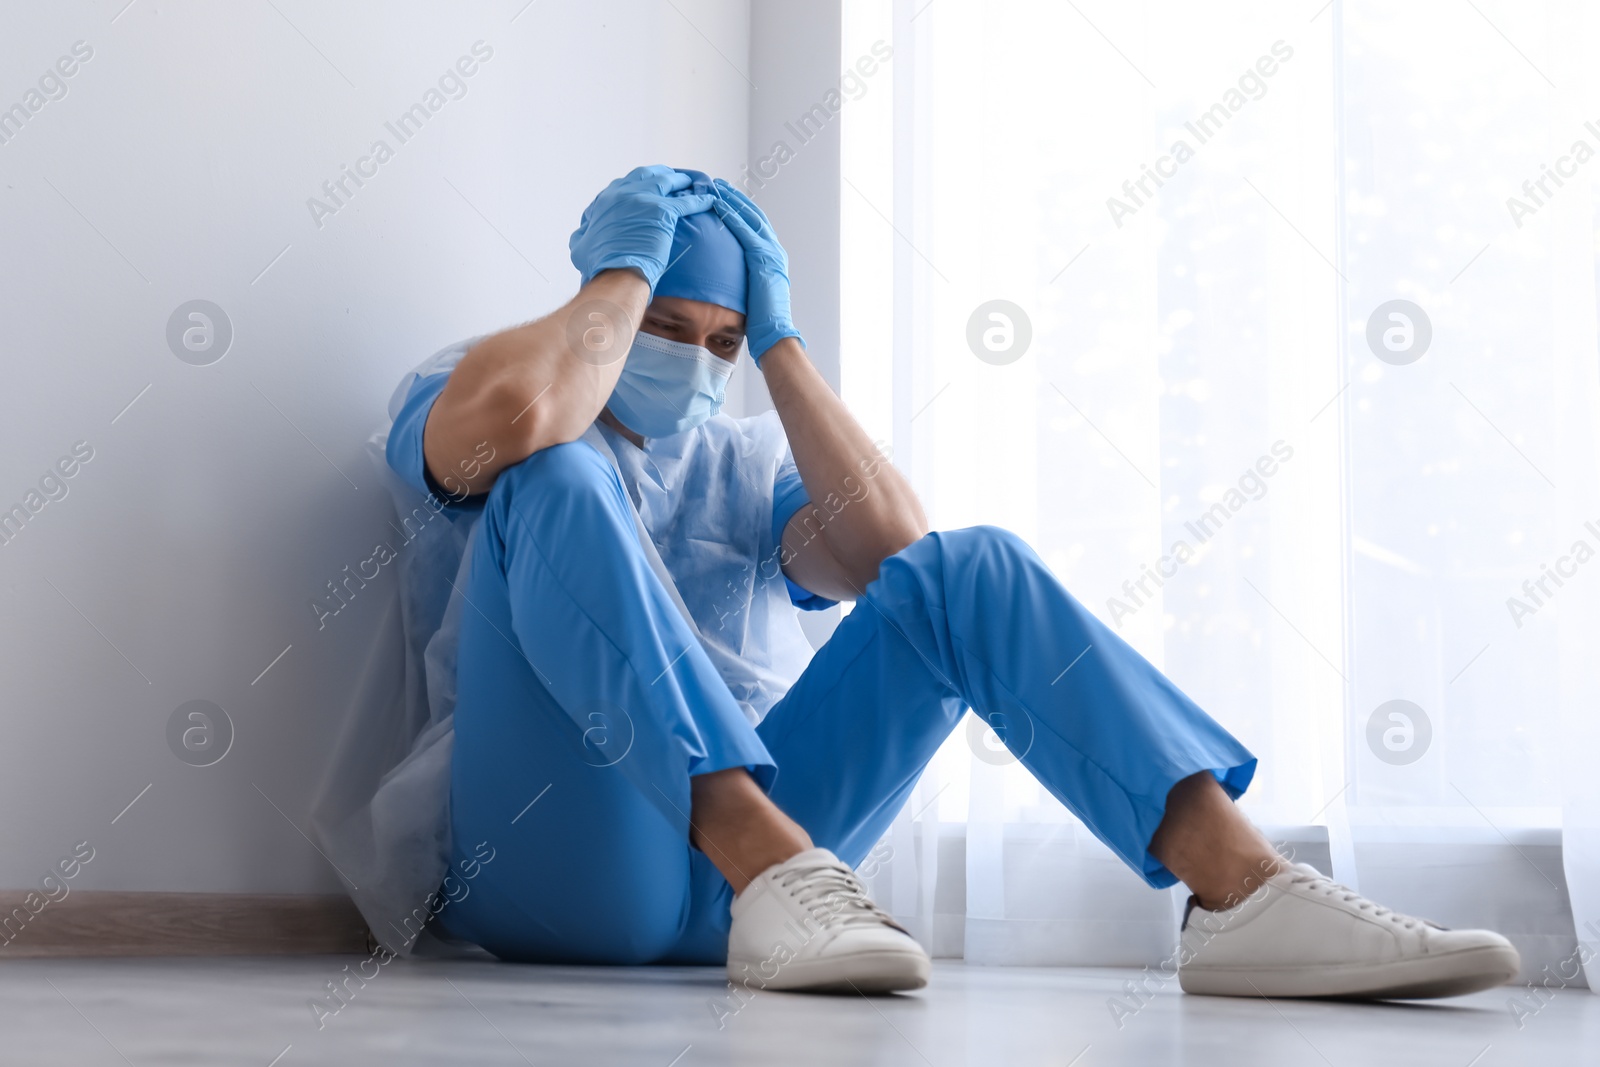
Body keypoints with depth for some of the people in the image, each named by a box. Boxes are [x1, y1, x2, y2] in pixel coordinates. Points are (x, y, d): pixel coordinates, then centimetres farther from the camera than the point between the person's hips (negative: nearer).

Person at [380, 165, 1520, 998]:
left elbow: (887, 549, 1)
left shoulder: (746, 459, 25)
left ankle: (1240, 883, -30)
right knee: (557, 476, -25)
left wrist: (777, 338, 6)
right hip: (565, 866, -4)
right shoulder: (451, 401, 11)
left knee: (966, 571, -11)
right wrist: (625, 270, -3)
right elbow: (508, 413, -18)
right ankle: (770, 867, -44)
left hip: (738, 839, 5)